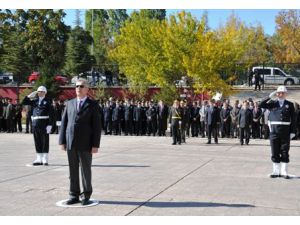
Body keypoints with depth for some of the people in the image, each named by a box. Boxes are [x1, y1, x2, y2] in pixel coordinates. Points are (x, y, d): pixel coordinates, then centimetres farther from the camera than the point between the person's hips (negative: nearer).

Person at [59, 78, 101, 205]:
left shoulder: (93, 105, 0)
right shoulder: (69, 103, 11)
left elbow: (97, 126, -4)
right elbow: (64, 123, 10)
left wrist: (95, 145, -10)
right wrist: (62, 141, 3)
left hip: (85, 144, -3)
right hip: (70, 143, 3)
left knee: (86, 170, 4)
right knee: (73, 171, 8)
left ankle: (86, 196, 16)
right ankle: (74, 196, 18)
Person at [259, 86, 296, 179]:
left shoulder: (290, 104, 6)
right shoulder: (273, 103, 9)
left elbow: (293, 119, 4)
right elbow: (261, 105, -4)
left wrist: (293, 132, -3)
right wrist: (270, 96, -7)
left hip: (285, 130, -1)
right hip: (274, 130, 1)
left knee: (285, 152, 3)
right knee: (275, 152, 5)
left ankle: (284, 171, 10)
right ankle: (276, 171, 13)